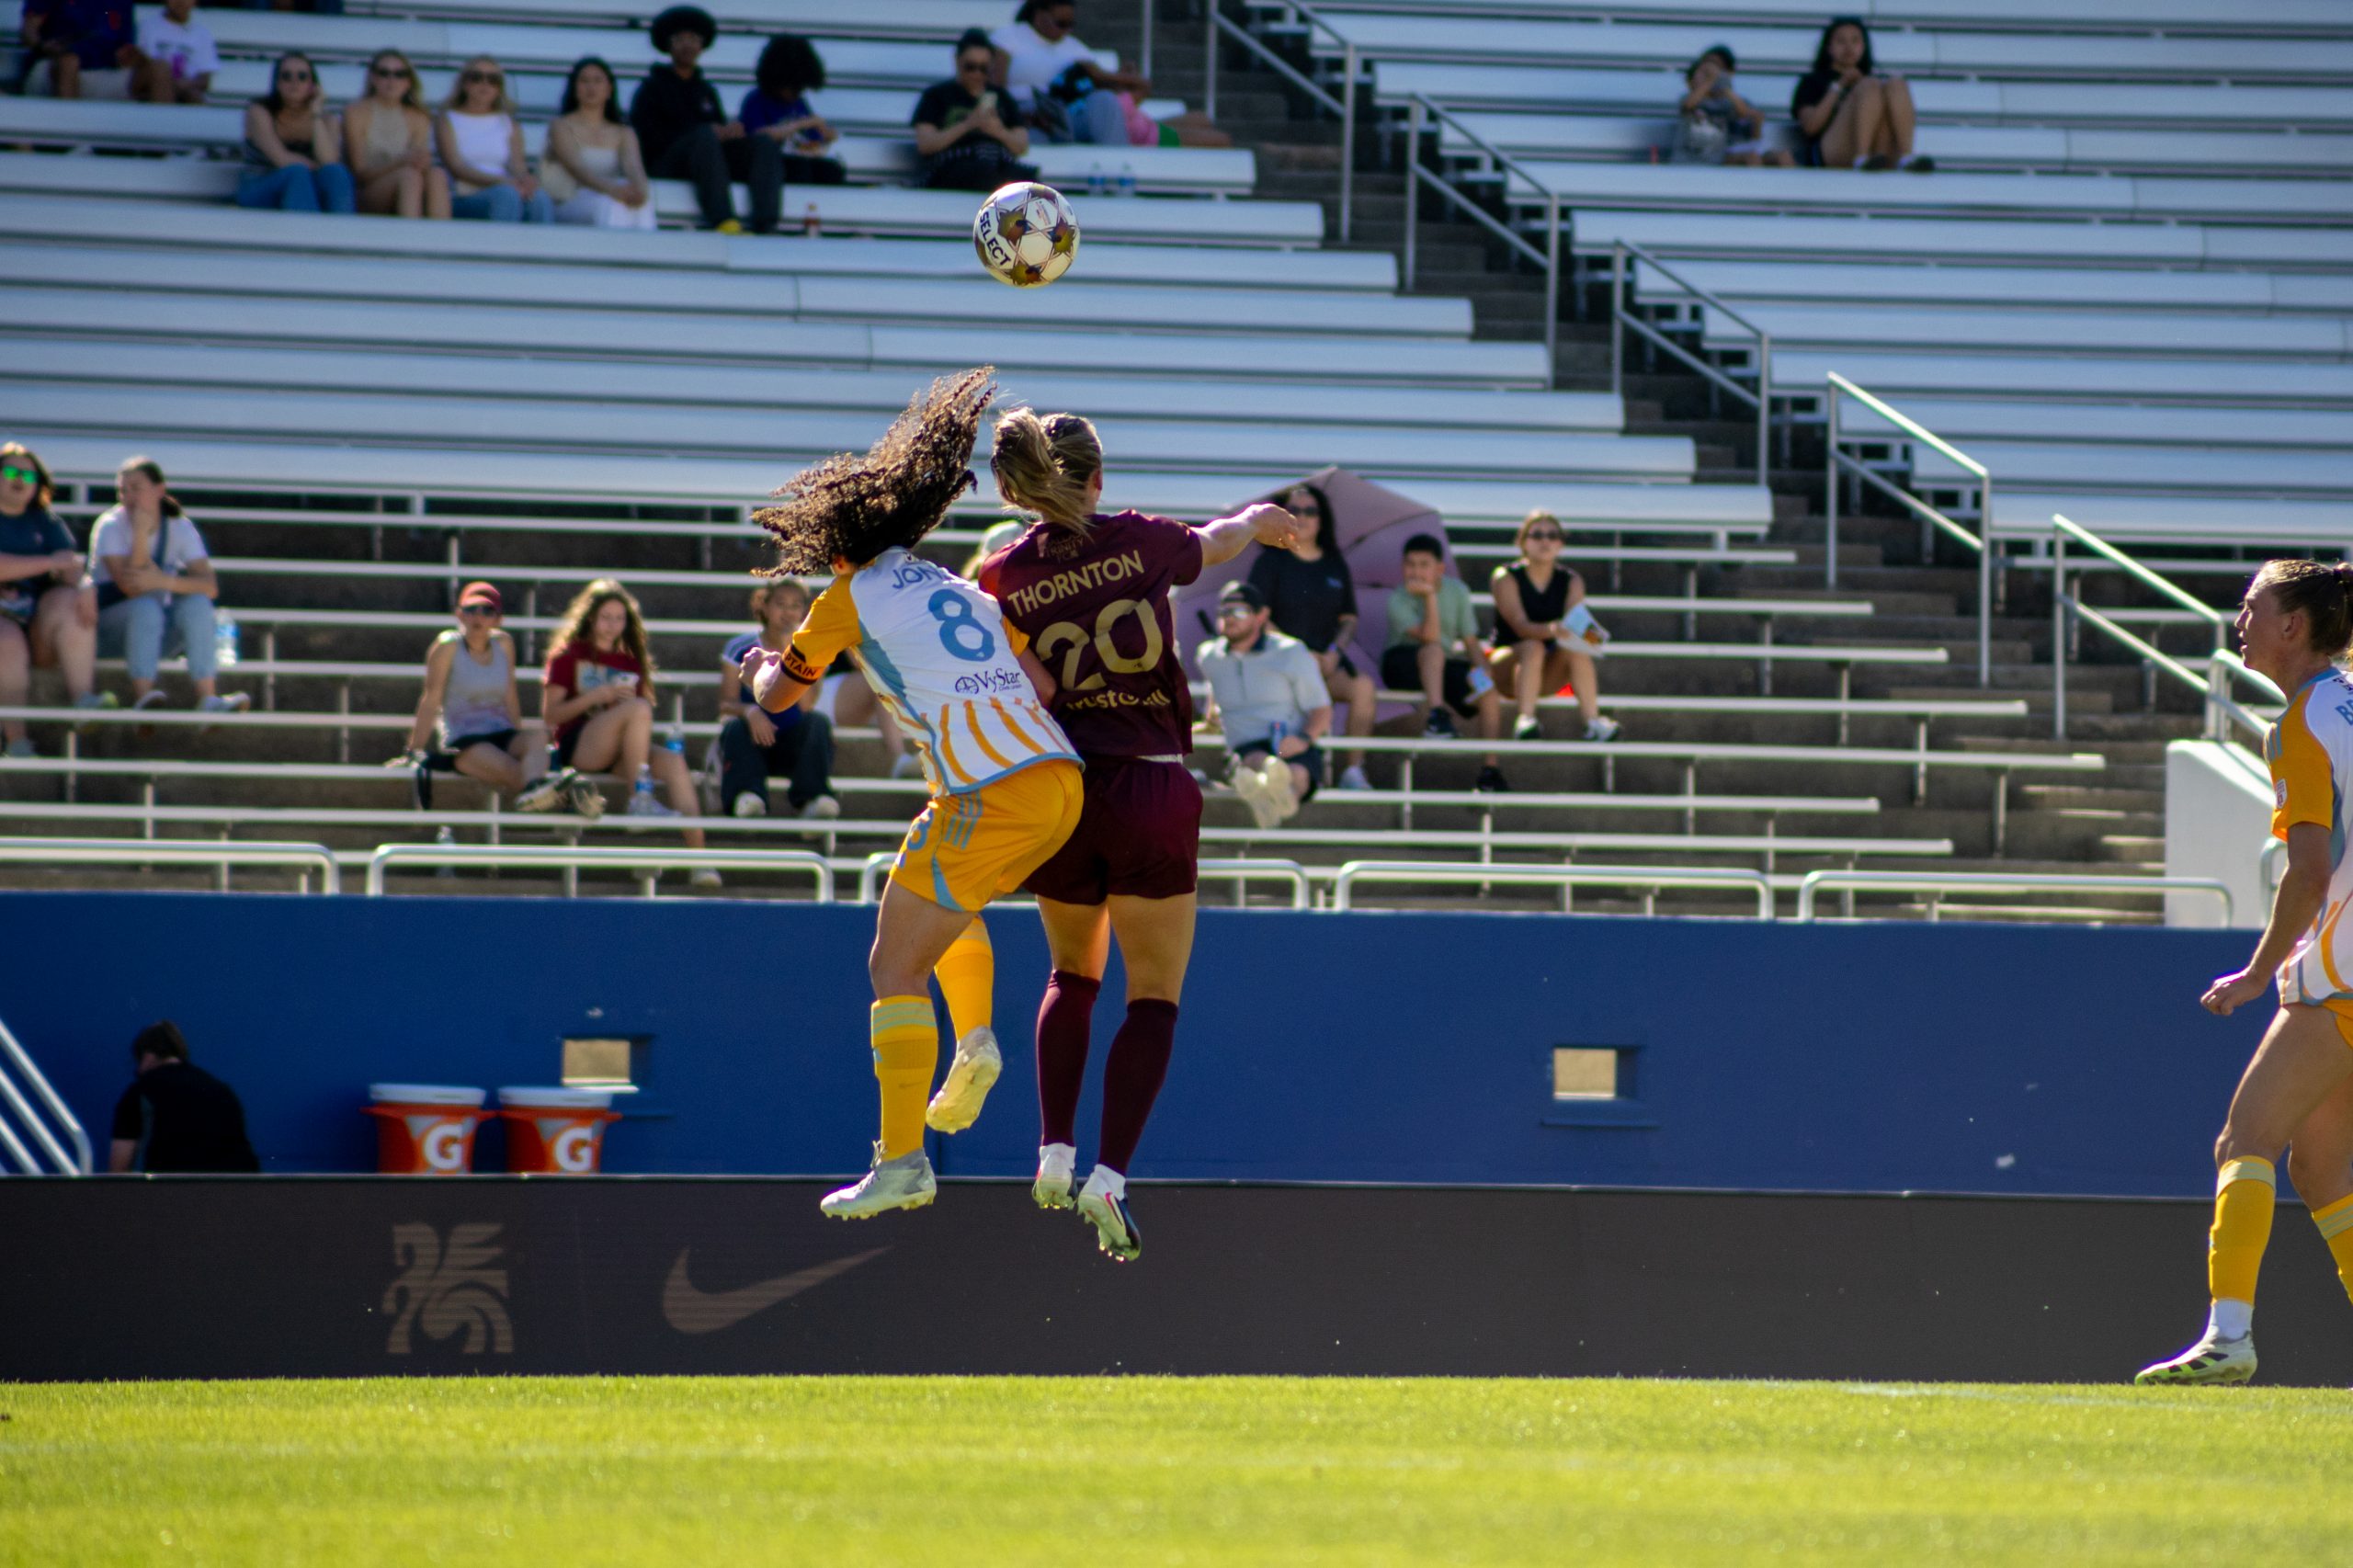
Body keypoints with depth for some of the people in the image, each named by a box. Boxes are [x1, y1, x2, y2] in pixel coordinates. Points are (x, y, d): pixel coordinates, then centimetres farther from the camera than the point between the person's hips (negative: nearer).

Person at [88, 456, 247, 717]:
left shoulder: (179, 528, -3)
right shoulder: (111, 526, -12)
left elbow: (210, 586, -15)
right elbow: (130, 587, -24)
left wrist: (164, 581, -31)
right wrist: (140, 533, -31)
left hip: (157, 632, 3)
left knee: (196, 603, -24)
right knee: (145, 606, -33)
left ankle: (207, 696, -33)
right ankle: (142, 696, -44)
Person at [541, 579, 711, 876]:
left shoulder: (631, 661, 22)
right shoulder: (568, 656, 9)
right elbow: (550, 714, 1)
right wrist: (597, 696, -11)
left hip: (619, 755, 4)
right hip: (577, 746, -4)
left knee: (673, 760, -27)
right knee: (638, 709, -30)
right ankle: (640, 799, -35)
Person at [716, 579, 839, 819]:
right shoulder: (741, 649, 3)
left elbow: (805, 705, -13)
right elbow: (726, 704, -7)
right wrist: (750, 711, -30)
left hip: (792, 745, 1)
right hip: (753, 743, -1)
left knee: (819, 721, -28)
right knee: (735, 726, -32)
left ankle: (812, 797, -40)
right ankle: (746, 794, -51)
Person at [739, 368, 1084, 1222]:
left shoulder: (851, 598, 6)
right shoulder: (965, 591, 21)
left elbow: (778, 695, 19)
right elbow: (1042, 684, 12)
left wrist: (761, 667, 41)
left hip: (989, 796, -7)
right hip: (1060, 779, 7)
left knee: (895, 970, -3)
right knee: (949, 899, 36)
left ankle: (902, 1160, -10)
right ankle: (976, 1039, 18)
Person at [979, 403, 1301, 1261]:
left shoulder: (1005, 576, -1)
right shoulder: (1138, 541, -1)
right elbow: (1214, 543, 19)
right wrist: (1257, 519, 41)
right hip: (1151, 789, -2)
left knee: (1073, 975, 25)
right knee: (1153, 997, 5)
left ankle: (1055, 1152, 16)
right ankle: (1110, 1176, -9)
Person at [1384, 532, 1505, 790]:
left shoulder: (1456, 591, 1)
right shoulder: (1398, 601, -14)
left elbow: (1470, 640, 4)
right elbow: (1429, 636, -27)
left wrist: (1482, 670, -13)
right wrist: (1430, 596, -31)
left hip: (1444, 667, 5)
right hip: (1402, 663, -5)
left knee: (1490, 696, -17)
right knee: (1434, 650, -38)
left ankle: (1489, 770, -13)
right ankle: (1436, 716, -47)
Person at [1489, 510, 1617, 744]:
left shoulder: (1571, 582, 6)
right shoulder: (1506, 578, -6)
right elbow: (1520, 625, -21)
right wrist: (1551, 630, -42)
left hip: (1548, 675, 3)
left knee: (1576, 648, -27)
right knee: (1533, 648, -34)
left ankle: (1593, 721, -36)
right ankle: (1525, 720, -45)